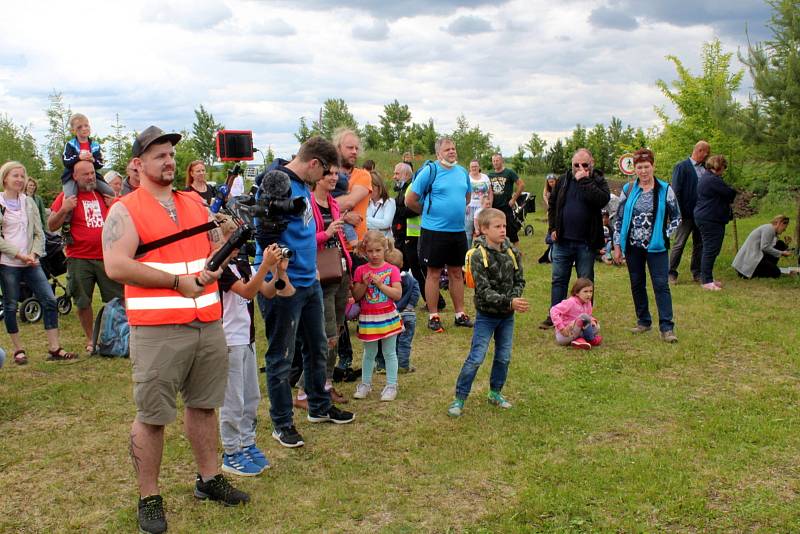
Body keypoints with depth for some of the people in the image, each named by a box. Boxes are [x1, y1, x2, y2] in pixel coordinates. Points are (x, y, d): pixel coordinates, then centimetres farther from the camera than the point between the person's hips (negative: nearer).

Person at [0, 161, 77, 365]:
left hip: (31, 262, 4)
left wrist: (34, 254, -8)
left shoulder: (28, 202, 11)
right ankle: (18, 350, 16)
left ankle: (54, 348, 0)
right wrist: (19, 255, -14)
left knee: (49, 301, -4)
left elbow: (39, 233, 8)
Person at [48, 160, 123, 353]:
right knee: (83, 303, 6)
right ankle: (90, 340, 20)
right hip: (79, 259, -2)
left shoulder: (104, 194, 11)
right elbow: (51, 226, 1)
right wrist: (64, 209, -15)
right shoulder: (66, 196, 2)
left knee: (118, 299, 2)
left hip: (107, 257, 2)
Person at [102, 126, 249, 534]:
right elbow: (116, 266, -17)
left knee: (203, 405, 16)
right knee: (152, 417, 2)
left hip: (208, 325, 6)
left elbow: (219, 245, 19)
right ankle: (148, 499, 16)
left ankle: (209, 479, 32)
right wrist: (177, 281, -16)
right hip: (157, 331, -5)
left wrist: (212, 269, -4)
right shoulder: (124, 211, -4)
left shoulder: (195, 203, 14)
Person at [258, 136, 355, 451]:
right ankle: (282, 424, 18)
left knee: (318, 347, 20)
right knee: (281, 358, 5)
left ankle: (319, 407, 37)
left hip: (309, 281, 10)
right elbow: (265, 236, -25)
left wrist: (310, 266, 17)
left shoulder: (301, 185, 9)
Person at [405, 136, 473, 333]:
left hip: (458, 230, 6)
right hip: (434, 231, -5)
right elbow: (410, 200, -8)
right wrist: (428, 212, 4)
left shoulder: (462, 172, 9)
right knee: (433, 273, 2)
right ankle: (433, 316, 11)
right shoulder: (429, 171, -9)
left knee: (457, 273, 12)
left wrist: (456, 212, 13)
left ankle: (460, 314, 22)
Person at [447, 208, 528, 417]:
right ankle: (459, 398, 7)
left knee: (504, 357, 14)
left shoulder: (513, 253, -2)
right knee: (476, 358, -4)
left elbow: (519, 280, 3)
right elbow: (484, 291, -21)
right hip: (486, 315, -5)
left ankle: (495, 392, 33)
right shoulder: (479, 257, -16)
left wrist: (515, 299, -17)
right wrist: (509, 302, -30)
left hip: (507, 316, 5)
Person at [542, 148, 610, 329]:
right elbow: (552, 205, 14)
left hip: (586, 242, -3)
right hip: (562, 240, 3)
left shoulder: (599, 181, -3)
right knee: (558, 279, 9)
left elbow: (603, 199, -24)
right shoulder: (563, 181, 6)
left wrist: (584, 181, -19)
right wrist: (552, 228, 5)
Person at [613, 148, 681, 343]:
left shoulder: (665, 190, -1)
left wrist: (666, 235, -5)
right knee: (637, 285, 10)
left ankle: (666, 327, -6)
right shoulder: (628, 190, 5)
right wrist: (617, 245, 4)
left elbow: (676, 217, 6)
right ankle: (643, 321, 23)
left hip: (656, 247, -3)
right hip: (633, 247, 3)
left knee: (661, 285, -6)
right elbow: (619, 219, 7)